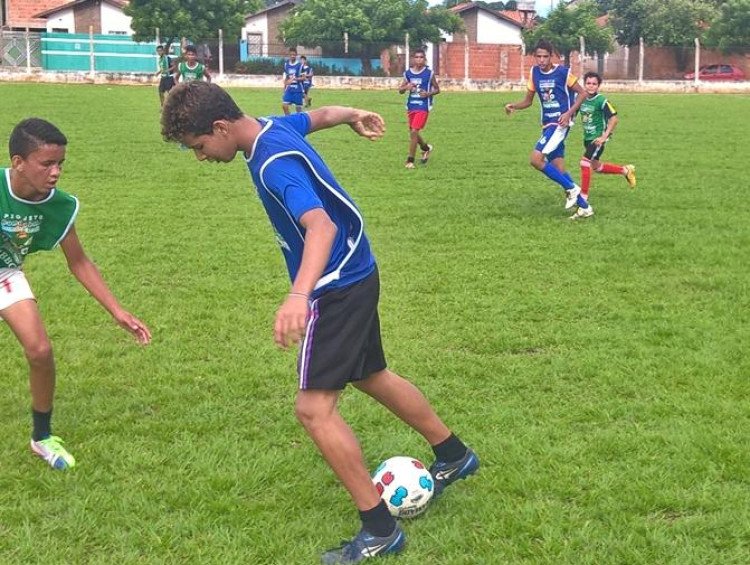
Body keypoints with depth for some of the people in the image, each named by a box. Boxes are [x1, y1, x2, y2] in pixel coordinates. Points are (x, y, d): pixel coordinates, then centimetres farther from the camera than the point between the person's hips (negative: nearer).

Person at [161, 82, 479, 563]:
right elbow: (320, 115, 22)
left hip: (337, 287, -10)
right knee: (372, 377, 25)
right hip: (355, 275, 10)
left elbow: (321, 226, -42)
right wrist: (353, 116, 42)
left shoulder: (274, 163, -27)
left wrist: (298, 295, -55)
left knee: (314, 408, -11)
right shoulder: (272, 126, 1)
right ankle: (454, 455, 44)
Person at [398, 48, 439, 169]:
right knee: (413, 132, 15)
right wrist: (406, 87, -12)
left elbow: (437, 89, 3)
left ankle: (410, 160, -5)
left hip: (423, 106, -5)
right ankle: (426, 148, 45)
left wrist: (428, 94, -16)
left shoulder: (429, 73, -5)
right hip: (411, 106, 5)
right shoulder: (408, 73, 4)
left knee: (414, 132, -14)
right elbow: (400, 90, 10)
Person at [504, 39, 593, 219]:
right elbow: (528, 101, 12)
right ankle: (584, 207, 17)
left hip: (560, 123, -7)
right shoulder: (534, 72, 7)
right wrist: (514, 106, -8)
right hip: (547, 124, 7)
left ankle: (571, 188, -5)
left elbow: (582, 93, -3)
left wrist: (569, 113, -16)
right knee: (558, 169, 6)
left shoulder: (563, 72, -10)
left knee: (536, 159, -20)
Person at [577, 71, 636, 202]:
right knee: (595, 166, 18)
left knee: (585, 162, -17)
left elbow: (614, 119, -18)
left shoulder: (601, 101, -16)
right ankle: (625, 170, 39)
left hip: (598, 138, -8)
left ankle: (583, 198, -9)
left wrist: (604, 136, -23)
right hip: (587, 137, 8)